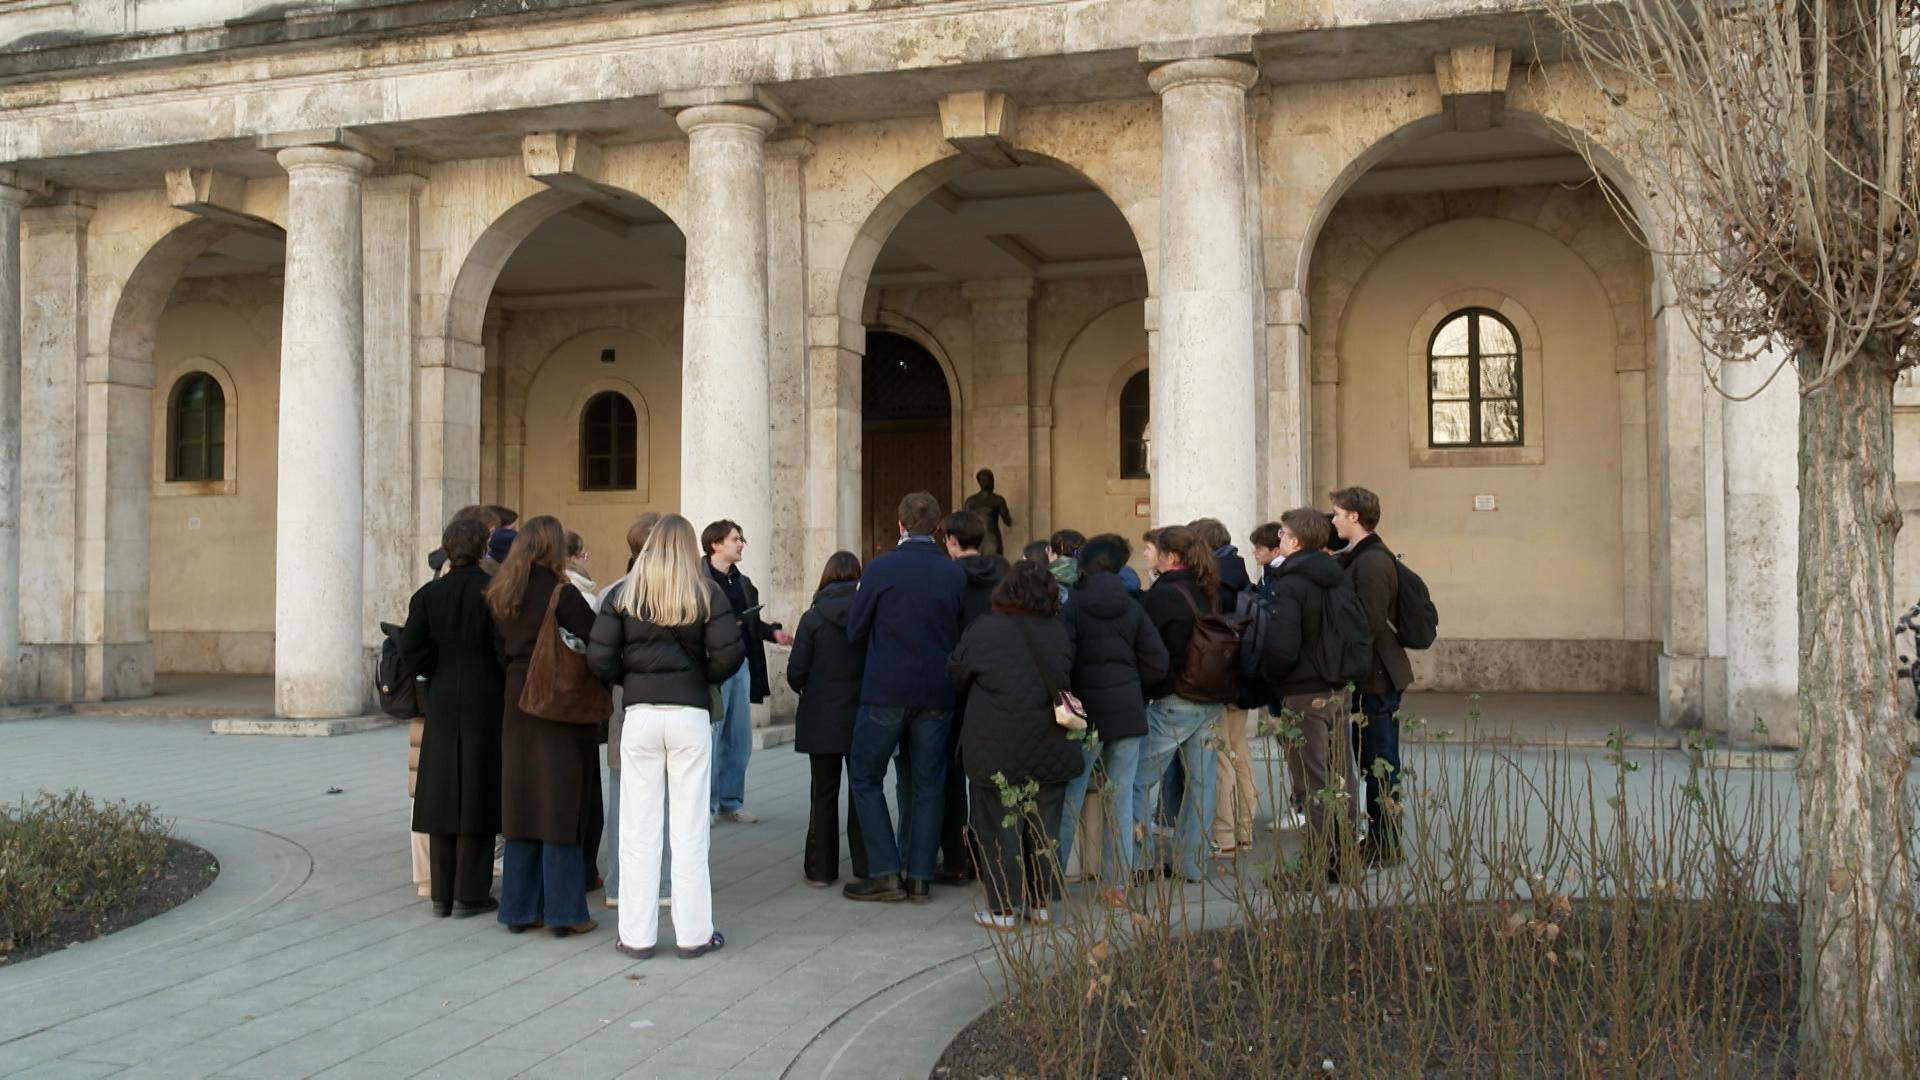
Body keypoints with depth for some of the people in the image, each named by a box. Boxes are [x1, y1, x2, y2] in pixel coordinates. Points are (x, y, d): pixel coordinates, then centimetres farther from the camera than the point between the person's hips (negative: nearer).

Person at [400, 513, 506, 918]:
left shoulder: (428, 595, 1)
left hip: (442, 703, 3)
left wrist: (445, 665, 11)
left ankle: (441, 894, 15)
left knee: (442, 794, 9)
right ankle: (469, 894, 6)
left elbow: (412, 658, -3)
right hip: (485, 701, -3)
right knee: (476, 793, 3)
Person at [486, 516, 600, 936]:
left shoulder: (501, 597, 8)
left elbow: (499, 648, 13)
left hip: (517, 704, 6)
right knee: (560, 807, -1)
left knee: (521, 805, 11)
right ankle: (563, 912, 4)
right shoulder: (561, 593, -13)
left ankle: (520, 908, 17)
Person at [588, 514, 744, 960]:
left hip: (639, 715, 1)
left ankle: (636, 935, 11)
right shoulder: (707, 593, -1)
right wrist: (704, 676, 8)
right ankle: (693, 933, 10)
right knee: (690, 829, 5)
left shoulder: (625, 594, 2)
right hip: (690, 714, -1)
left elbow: (598, 658, -5)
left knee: (639, 830, 7)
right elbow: (728, 655, -11)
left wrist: (630, 678, 13)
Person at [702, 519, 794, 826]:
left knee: (739, 741, 13)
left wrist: (773, 632, 2)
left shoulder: (743, 582, 17)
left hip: (741, 665, 8)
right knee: (709, 740, -3)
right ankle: (703, 805, 7)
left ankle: (730, 803, 23)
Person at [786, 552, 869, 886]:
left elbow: (796, 673, -8)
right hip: (863, 717, 1)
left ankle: (821, 868, 12)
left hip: (821, 719, -1)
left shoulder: (813, 617, -8)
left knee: (824, 793, 9)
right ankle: (866, 867, 15)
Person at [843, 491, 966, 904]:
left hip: (885, 691, -3)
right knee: (928, 785, 11)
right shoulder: (955, 575, -1)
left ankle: (885, 873, 4)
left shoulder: (880, 569, -8)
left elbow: (855, 632, -2)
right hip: (936, 695, 3)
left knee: (866, 779, 10)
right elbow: (963, 635, 7)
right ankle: (921, 878, 12)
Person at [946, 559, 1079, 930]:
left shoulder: (984, 630, -11)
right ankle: (1042, 902, 22)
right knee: (1044, 828, 14)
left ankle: (1004, 908, 9)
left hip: (997, 752, -3)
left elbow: (956, 674, 1)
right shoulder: (1059, 632, 0)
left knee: (1000, 828, 5)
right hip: (1049, 750, 4)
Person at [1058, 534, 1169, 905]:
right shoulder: (1133, 609, 4)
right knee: (1122, 800, 7)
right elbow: (1157, 664, 3)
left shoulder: (1072, 607, -7)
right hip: (1128, 714, 3)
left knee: (1069, 799, 4)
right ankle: (1118, 884, 10)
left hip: (1085, 713, -3)